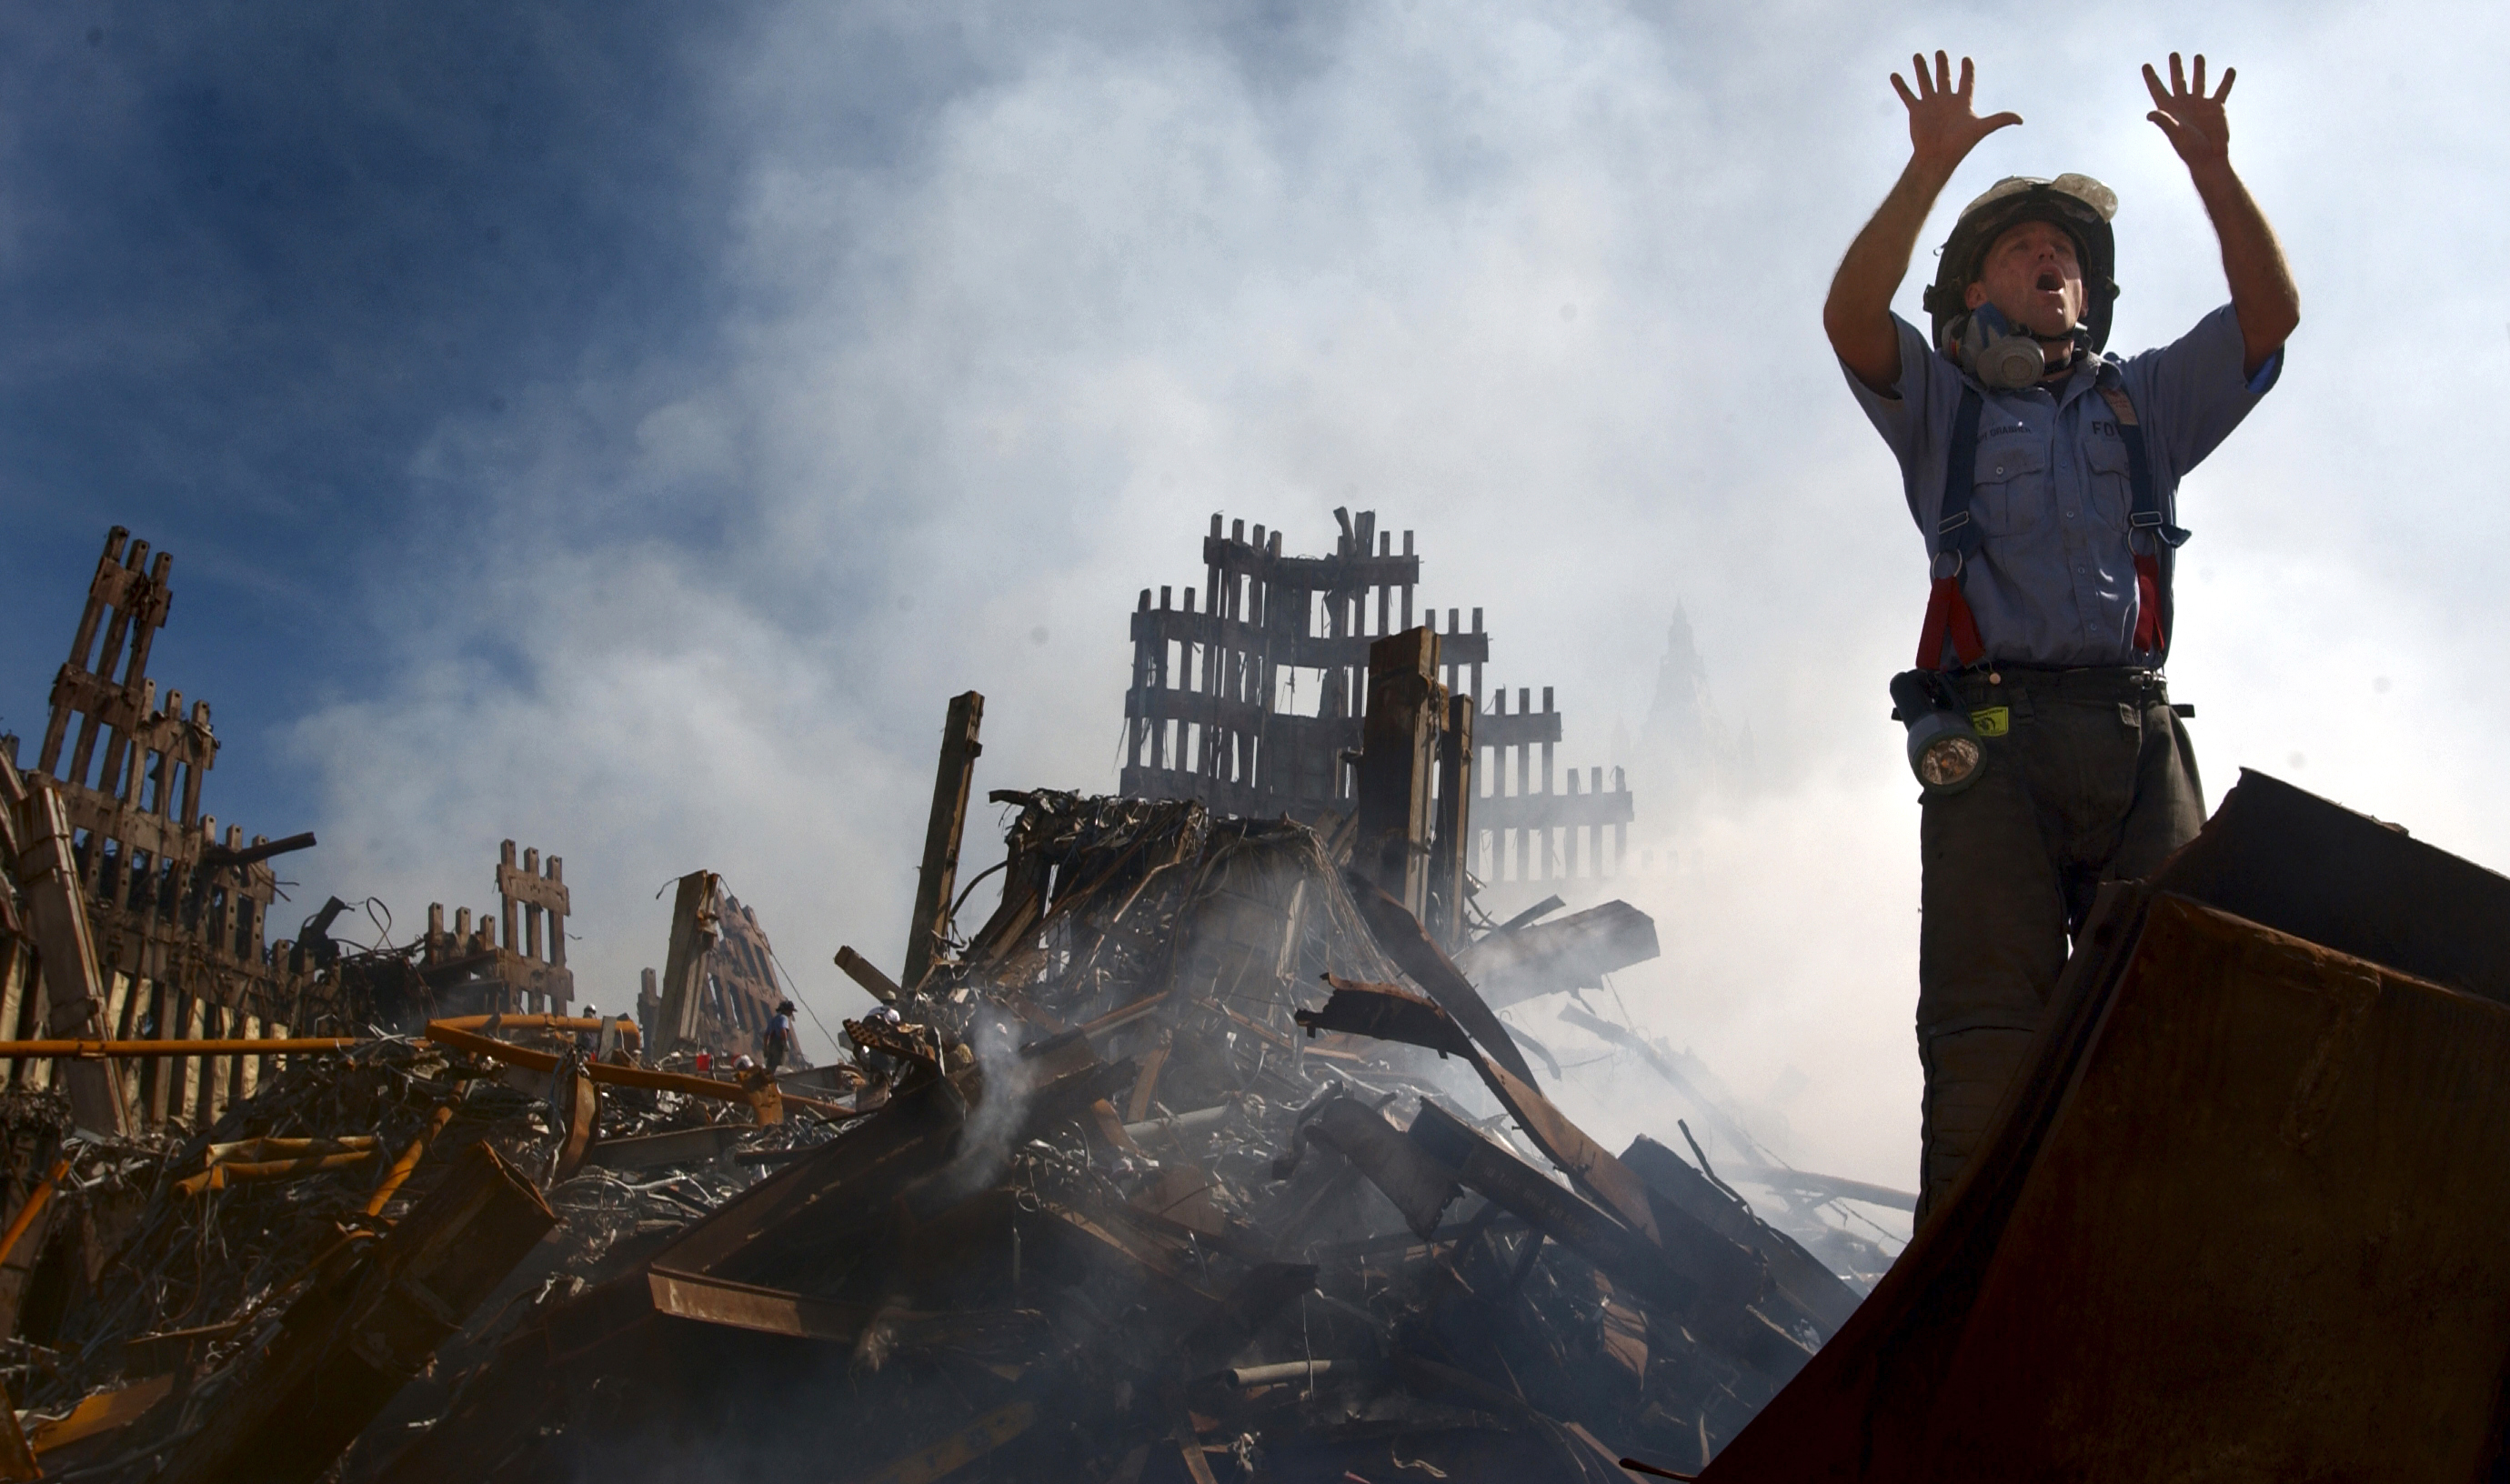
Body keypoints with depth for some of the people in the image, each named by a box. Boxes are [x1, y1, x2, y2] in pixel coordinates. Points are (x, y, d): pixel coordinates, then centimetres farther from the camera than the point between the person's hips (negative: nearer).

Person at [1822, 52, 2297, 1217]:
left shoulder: (2144, 402, 29)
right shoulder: (1941, 402, 22)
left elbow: (2272, 312, 17)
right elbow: (1850, 316, 3)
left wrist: (2210, 166, 7)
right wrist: (1931, 170, -6)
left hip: (2139, 737, 3)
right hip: (1993, 734, -3)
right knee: (1987, 1034, -11)